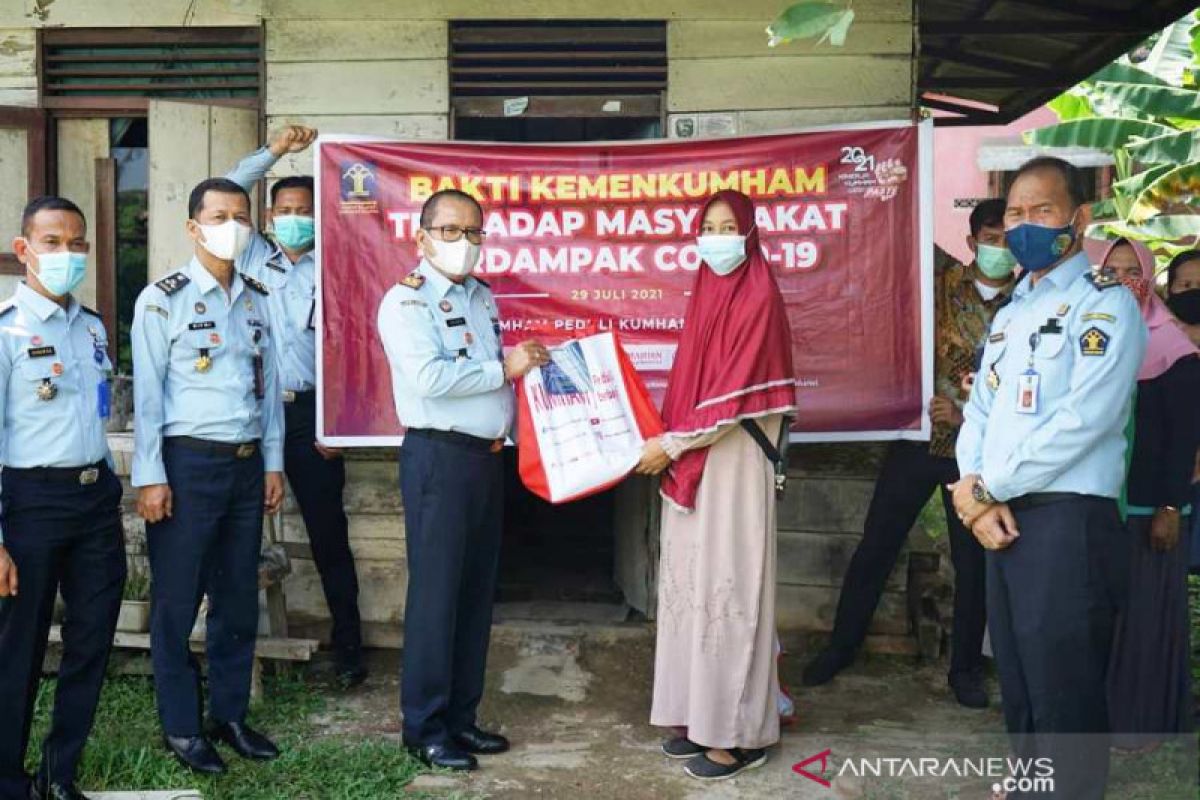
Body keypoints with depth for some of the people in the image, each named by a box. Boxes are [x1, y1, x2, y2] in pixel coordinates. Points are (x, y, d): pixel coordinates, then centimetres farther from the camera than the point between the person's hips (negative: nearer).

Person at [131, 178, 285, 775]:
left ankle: (230, 714, 26)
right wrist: (150, 478, -11)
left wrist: (273, 463, 9)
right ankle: (181, 727, 18)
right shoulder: (162, 300, -5)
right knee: (177, 601, 5)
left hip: (246, 464, 5)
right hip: (187, 463, -5)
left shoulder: (258, 299, 10)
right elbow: (147, 394, -8)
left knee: (239, 597, 12)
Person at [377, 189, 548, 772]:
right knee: (436, 593, -2)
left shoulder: (482, 297, 16)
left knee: (477, 591, 12)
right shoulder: (407, 300, -8)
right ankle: (425, 728, 11)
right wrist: (505, 369, -14)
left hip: (488, 457, 8)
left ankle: (461, 716, 25)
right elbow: (429, 378, -22)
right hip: (439, 457, -8)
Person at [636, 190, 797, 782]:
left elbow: (736, 396, -16)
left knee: (728, 583, -3)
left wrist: (671, 444, -13)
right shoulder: (705, 296, 14)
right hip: (691, 462, 8)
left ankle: (740, 732, 7)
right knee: (693, 581, 11)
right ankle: (702, 715, 22)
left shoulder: (758, 299, -10)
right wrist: (666, 445, 5)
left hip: (733, 463, -8)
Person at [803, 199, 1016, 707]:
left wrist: (966, 413, -15)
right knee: (875, 546, 6)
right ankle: (842, 645, 23)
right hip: (919, 437, 0)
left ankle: (965, 667, 26)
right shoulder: (940, 283, 0)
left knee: (973, 560, 8)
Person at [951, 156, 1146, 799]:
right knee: (1017, 677, 17)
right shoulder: (1012, 308, 17)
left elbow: (1084, 419, -19)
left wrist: (990, 489, -13)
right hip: (1001, 516, 8)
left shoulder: (1105, 302, -8)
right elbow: (980, 409, 12)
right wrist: (974, 486, -6)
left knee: (1063, 687, 0)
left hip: (1068, 519, -7)